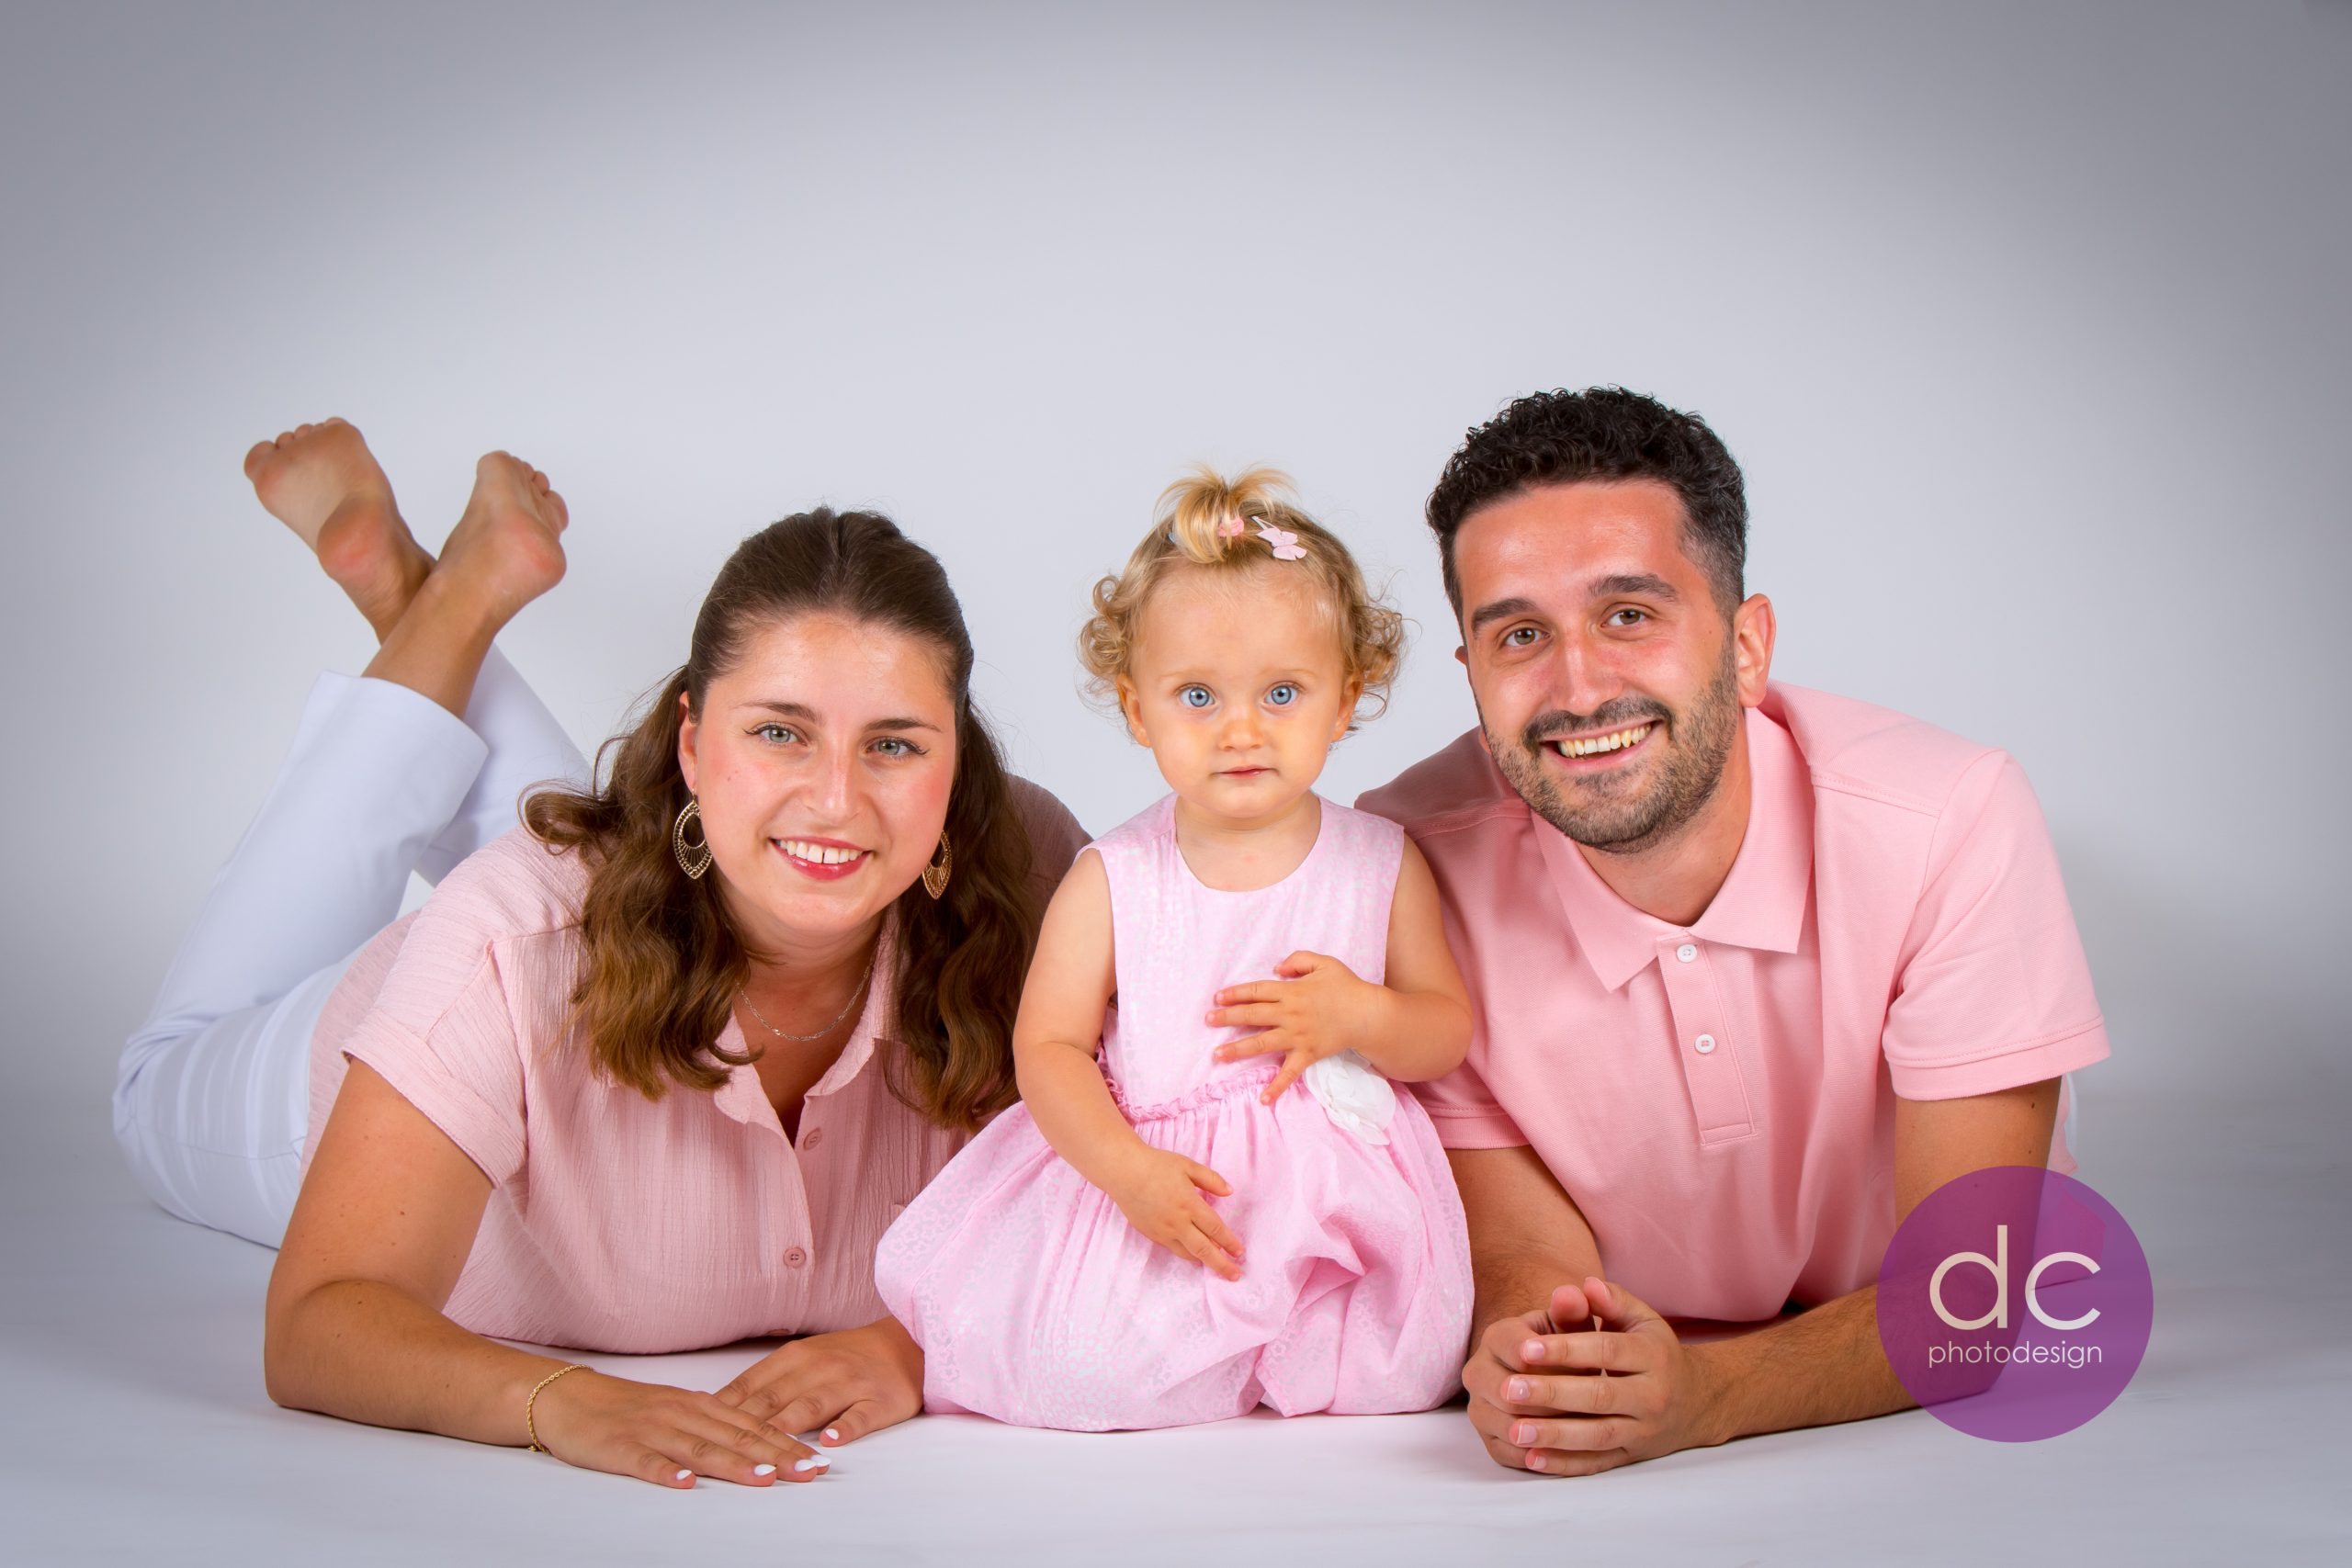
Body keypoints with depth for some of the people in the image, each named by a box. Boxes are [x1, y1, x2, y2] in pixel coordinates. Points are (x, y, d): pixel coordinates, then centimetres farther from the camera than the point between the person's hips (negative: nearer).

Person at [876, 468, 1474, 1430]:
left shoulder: (1383, 864, 3)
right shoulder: (1111, 881, -1)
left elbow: (1452, 1032, 9)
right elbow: (1047, 1047, -4)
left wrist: (1362, 1017, -13)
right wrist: (1128, 1169, -20)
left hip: (1338, 1199, 1)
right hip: (1145, 1177, -1)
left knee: (1395, 1373, -19)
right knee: (1074, 1370, -21)